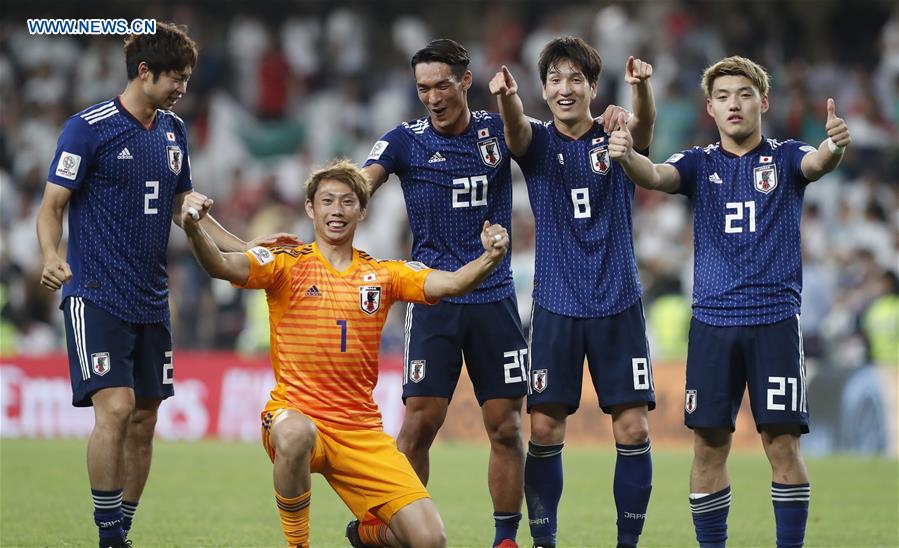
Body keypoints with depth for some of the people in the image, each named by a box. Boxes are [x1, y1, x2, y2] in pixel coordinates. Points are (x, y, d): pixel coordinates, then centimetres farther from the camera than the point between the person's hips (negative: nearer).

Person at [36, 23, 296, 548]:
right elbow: (52, 206, -8)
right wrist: (51, 257, -27)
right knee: (115, 408, -18)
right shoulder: (88, 128, -8)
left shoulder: (173, 131, 12)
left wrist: (246, 248, 13)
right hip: (96, 296, -7)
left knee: (144, 421, 6)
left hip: (151, 302, 7)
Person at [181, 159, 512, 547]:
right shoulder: (288, 265, 1)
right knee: (296, 435, -42)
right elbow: (221, 266, -16)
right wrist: (193, 229, -37)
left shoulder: (383, 274, 9)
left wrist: (489, 259, -26)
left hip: (361, 428, 3)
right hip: (295, 412, -3)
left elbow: (452, 283, -5)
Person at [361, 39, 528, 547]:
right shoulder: (407, 140, 1)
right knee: (419, 424, -8)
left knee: (506, 428, 1)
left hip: (495, 299, 2)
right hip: (434, 300, -2)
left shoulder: (498, 130, 7)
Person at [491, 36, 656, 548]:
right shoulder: (538, 141, 2)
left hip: (619, 302, 0)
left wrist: (642, 85, -46)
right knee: (545, 428, -3)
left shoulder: (615, 138, 2)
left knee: (633, 428, -4)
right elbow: (515, 127, -22)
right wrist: (507, 97, -47)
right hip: (556, 306, 0)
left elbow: (645, 123, -21)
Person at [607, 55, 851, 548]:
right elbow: (655, 175, -12)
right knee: (708, 446, 2)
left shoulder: (784, 158, 4)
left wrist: (834, 145, -44)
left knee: (782, 443, -5)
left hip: (775, 321, -2)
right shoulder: (700, 164, 8)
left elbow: (816, 163, -19)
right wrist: (626, 157, -36)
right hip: (712, 321, 2)